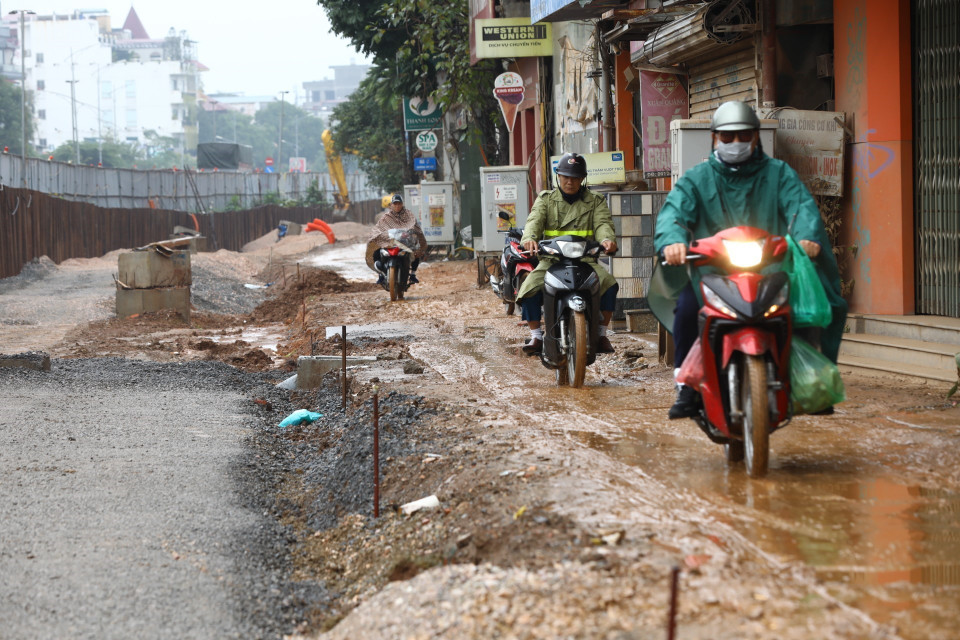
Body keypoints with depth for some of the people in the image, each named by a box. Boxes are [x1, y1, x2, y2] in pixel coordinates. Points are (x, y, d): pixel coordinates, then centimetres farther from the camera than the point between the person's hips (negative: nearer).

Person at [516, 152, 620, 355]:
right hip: (551, 260, 0)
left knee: (609, 285, -27)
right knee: (529, 290, -25)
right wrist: (529, 238, -30)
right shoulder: (546, 199, 14)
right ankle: (536, 336, -9)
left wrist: (607, 239, -30)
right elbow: (535, 220, -5)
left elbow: (603, 223, -4)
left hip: (585, 261, 0)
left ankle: (601, 333, -11)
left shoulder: (595, 202, 14)